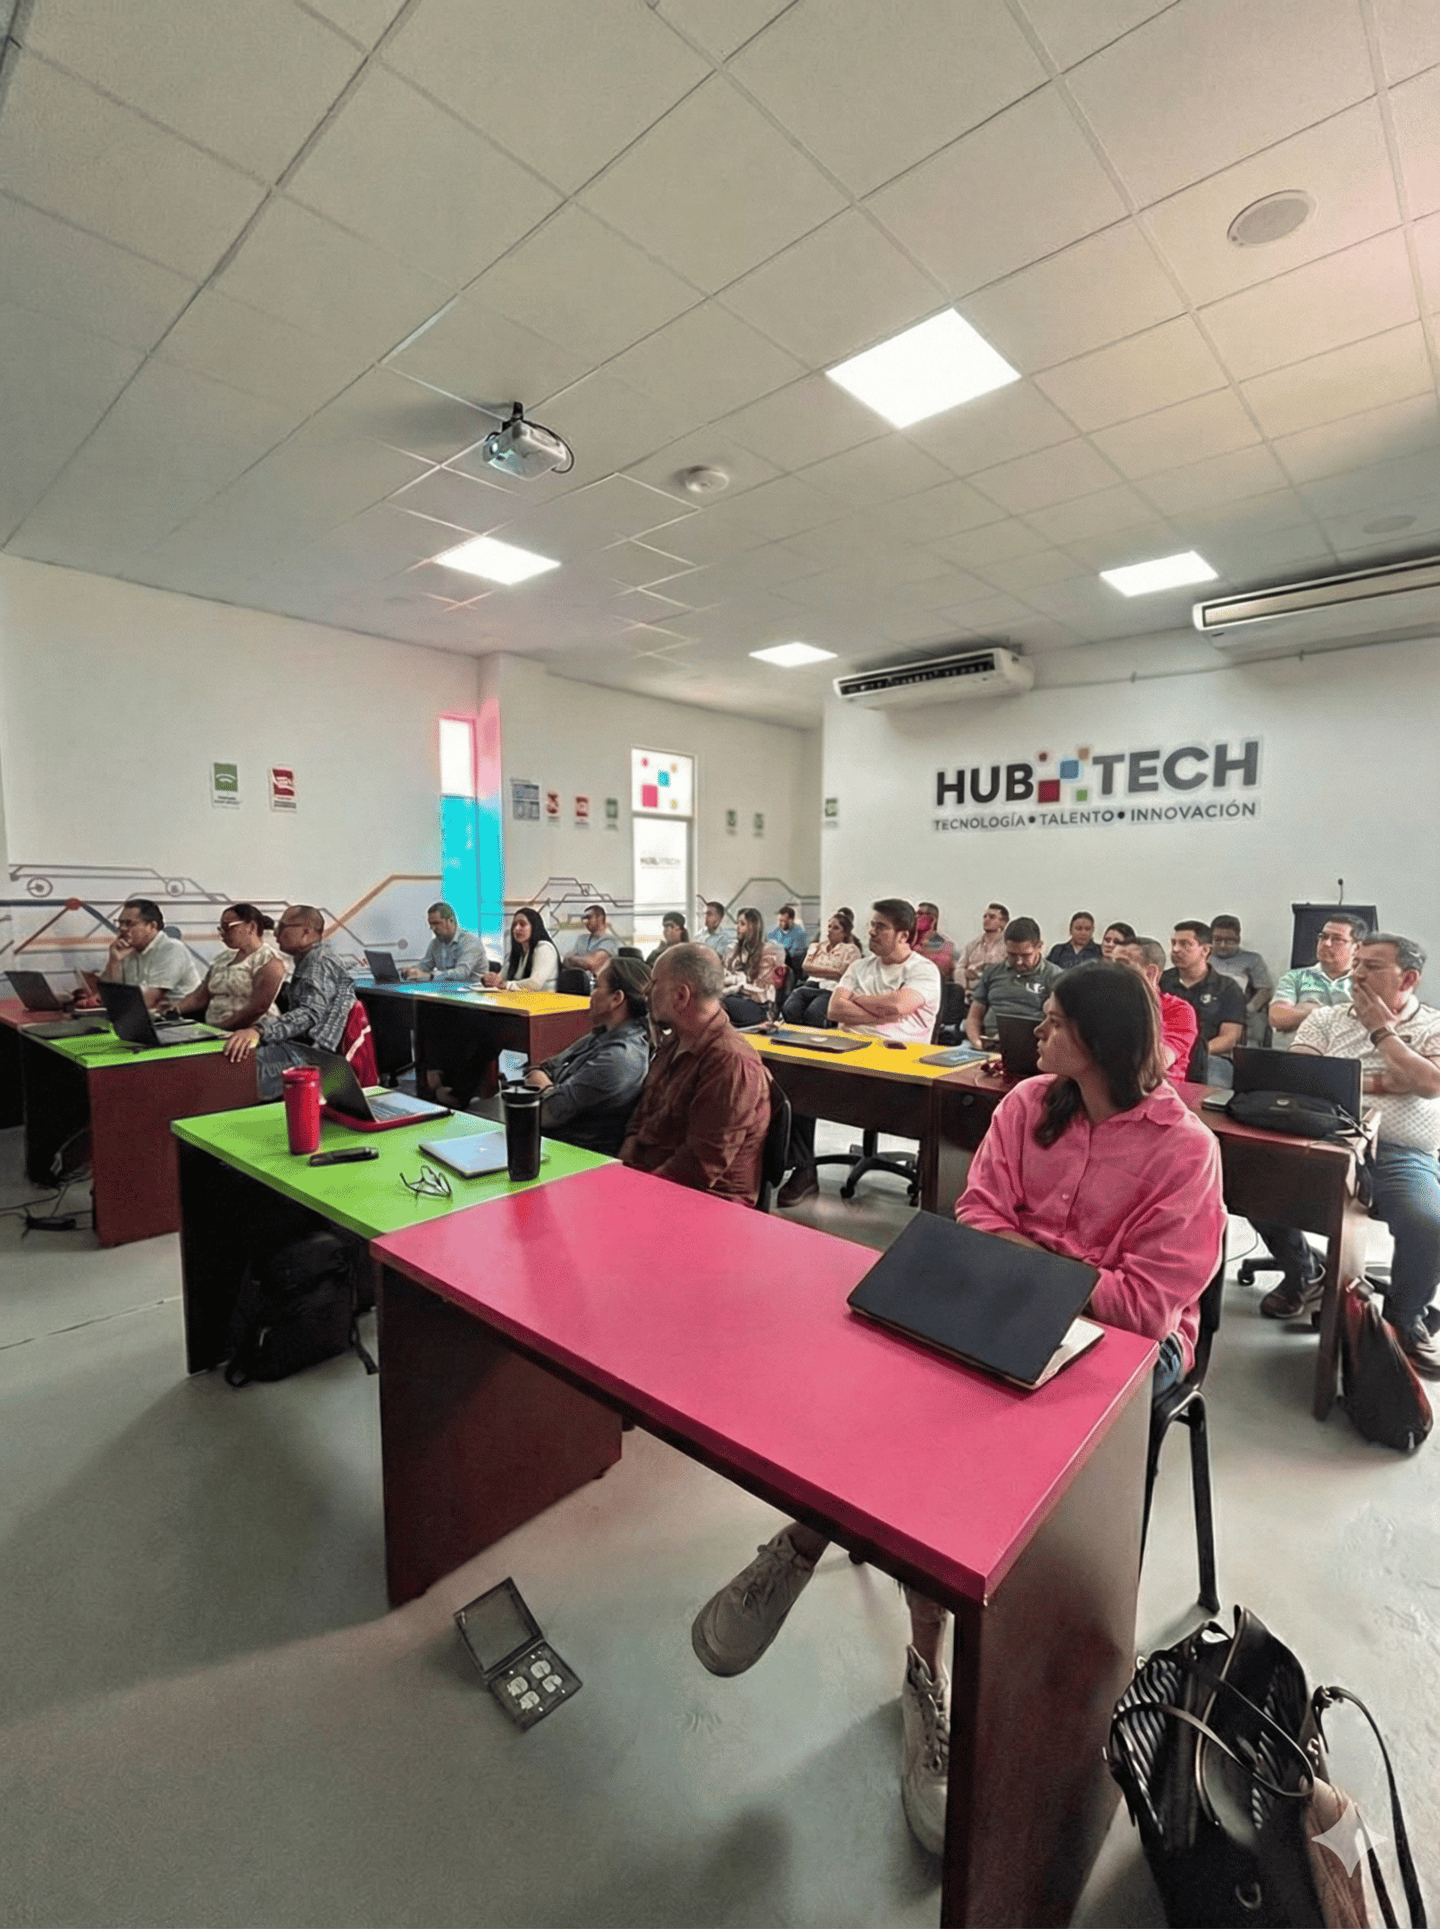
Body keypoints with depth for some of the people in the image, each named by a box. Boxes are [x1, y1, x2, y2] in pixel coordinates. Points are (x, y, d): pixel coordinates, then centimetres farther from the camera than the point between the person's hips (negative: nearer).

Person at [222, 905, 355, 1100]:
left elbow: (311, 1013, -27)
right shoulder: (307, 960, 24)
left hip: (309, 1053, -10)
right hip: (298, 1046, 10)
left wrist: (259, 1030, -39)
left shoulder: (319, 962, -10)